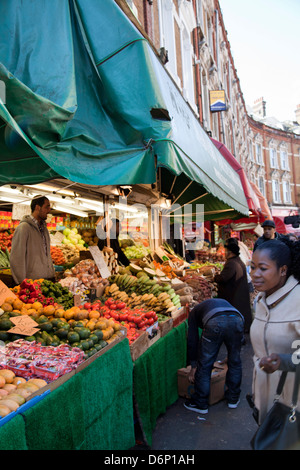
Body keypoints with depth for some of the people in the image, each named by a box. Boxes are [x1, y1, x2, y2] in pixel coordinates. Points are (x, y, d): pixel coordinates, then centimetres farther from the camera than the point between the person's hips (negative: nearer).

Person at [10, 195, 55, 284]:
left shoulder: (44, 227, 12)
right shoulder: (23, 227, -12)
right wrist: (22, 283, -14)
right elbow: (16, 259, -14)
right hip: (33, 281, -7)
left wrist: (52, 274, 13)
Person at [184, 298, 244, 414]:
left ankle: (200, 404, 25)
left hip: (215, 323, -4)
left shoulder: (194, 311, 34)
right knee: (235, 361, 24)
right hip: (237, 319, 4)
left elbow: (192, 340, 28)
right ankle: (233, 399, 40)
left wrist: (193, 366, 35)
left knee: (204, 365, 12)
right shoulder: (223, 302, 46)